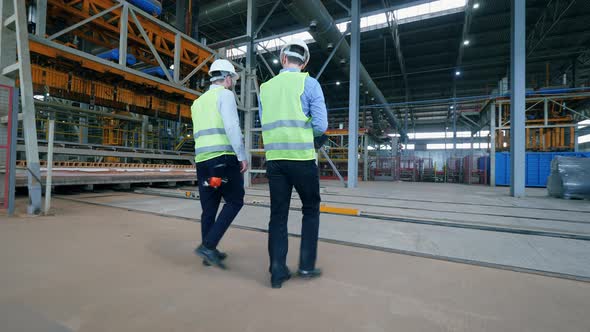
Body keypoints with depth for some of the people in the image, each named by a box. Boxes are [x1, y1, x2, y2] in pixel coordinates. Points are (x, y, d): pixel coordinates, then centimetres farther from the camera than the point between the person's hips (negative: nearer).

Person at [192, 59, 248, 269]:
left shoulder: (198, 102, 24)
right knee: (235, 201, 2)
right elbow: (232, 127, -14)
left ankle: (209, 253, 18)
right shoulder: (225, 94, 0)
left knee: (209, 207, 10)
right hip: (223, 158, -8)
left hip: (202, 159, 8)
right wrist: (242, 156, -12)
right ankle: (208, 245, -6)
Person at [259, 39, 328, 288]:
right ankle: (306, 265, 17)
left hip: (274, 158, 4)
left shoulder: (265, 87, 12)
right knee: (311, 210, 14)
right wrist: (304, 131, 11)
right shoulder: (309, 83, -1)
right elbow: (321, 127, -6)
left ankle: (278, 271, 13)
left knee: (278, 214, 9)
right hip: (302, 157, -3)